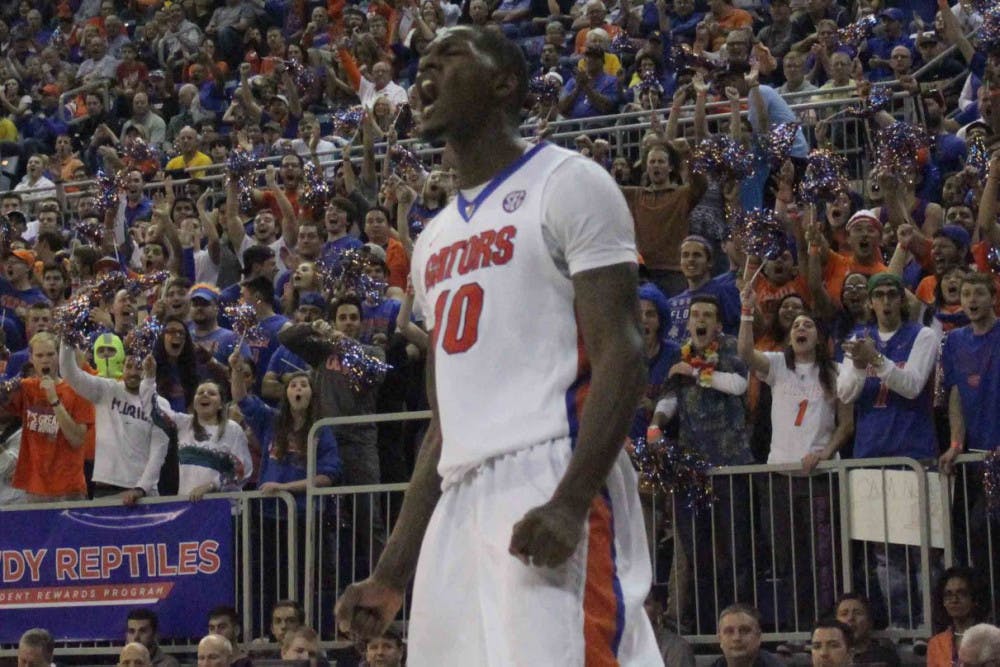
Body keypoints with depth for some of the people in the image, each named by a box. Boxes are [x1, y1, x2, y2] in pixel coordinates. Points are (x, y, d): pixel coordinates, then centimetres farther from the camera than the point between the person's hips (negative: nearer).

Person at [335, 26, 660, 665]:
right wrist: (392, 573, 19)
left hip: (553, 490, -8)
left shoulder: (567, 184, 0)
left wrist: (570, 502, -24)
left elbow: (621, 354, -10)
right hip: (458, 505, 8)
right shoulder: (435, 239, 24)